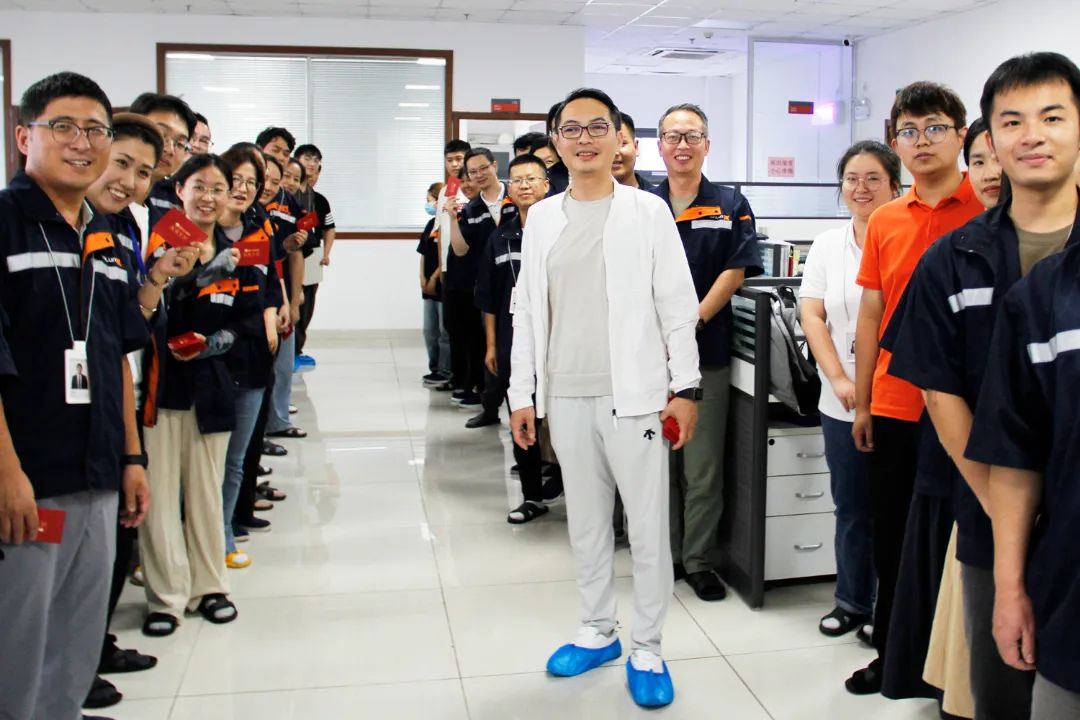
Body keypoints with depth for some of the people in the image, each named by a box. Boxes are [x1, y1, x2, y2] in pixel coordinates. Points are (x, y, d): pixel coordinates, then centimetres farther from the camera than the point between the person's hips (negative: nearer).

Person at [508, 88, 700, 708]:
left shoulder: (648, 212, -1)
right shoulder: (542, 218, 9)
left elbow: (678, 306, -2)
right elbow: (529, 310, 10)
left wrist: (684, 388, -7)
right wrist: (523, 392, 8)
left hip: (633, 394, -3)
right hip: (567, 396, 4)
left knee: (649, 528, 3)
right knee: (586, 523, 15)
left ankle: (649, 650, 18)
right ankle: (599, 631, 31)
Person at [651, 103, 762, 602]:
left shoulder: (730, 205, 5)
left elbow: (735, 272, -3)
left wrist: (692, 323, -13)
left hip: (707, 350, -1)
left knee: (703, 466, 3)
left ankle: (698, 560, 15)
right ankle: (665, 555, 22)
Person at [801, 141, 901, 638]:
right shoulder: (827, 246, 8)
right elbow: (812, 317, 3)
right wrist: (841, 381, -8)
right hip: (842, 404, 4)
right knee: (851, 509, 14)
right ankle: (852, 603, 29)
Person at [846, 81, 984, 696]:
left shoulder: (987, 213, -6)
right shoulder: (884, 222, 8)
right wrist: (862, 402, 11)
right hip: (892, 407, 5)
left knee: (947, 543, 5)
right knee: (891, 537, 14)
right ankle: (893, 656, 31)